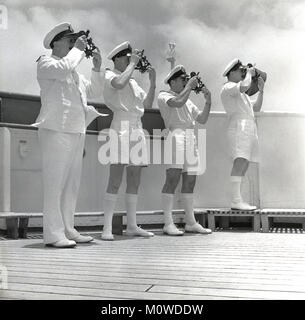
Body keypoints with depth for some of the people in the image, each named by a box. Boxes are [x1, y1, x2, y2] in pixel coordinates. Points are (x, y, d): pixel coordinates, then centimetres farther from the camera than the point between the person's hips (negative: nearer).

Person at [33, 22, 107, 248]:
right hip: (56, 131, -8)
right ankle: (53, 234, -6)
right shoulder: (45, 62, 3)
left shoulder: (74, 71, 25)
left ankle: (67, 230, 14)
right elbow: (64, 68, -19)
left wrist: (97, 67, 14)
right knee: (54, 183, -8)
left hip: (77, 132, 8)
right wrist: (78, 49, -5)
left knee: (72, 184, 7)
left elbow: (94, 91, 25)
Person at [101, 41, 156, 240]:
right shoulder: (110, 75, 3)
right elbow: (119, 84, -22)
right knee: (115, 180, -12)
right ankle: (107, 228, -8)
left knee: (135, 180, 7)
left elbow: (148, 104, 18)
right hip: (121, 128, -7)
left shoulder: (133, 81, 23)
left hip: (137, 129, 8)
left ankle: (132, 225, 14)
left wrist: (153, 82, 8)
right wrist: (133, 64, -8)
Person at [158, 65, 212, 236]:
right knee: (173, 178, -13)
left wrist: (208, 101, 12)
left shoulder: (188, 101, 28)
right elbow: (178, 102, -17)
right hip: (176, 135, -7)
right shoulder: (164, 96, 5)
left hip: (191, 138, 7)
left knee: (190, 181, 7)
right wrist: (190, 85, -4)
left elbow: (202, 119, 24)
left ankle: (191, 222, 13)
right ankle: (168, 223, -10)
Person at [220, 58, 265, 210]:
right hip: (239, 126, -9)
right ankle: (236, 200, -24)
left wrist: (261, 90, 22)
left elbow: (256, 108, 30)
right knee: (240, 161, -20)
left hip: (250, 128, 9)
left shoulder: (241, 93, 32)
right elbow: (244, 86, -18)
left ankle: (237, 200, 0)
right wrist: (249, 73, 1)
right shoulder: (228, 87, 2)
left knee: (244, 164, 2)